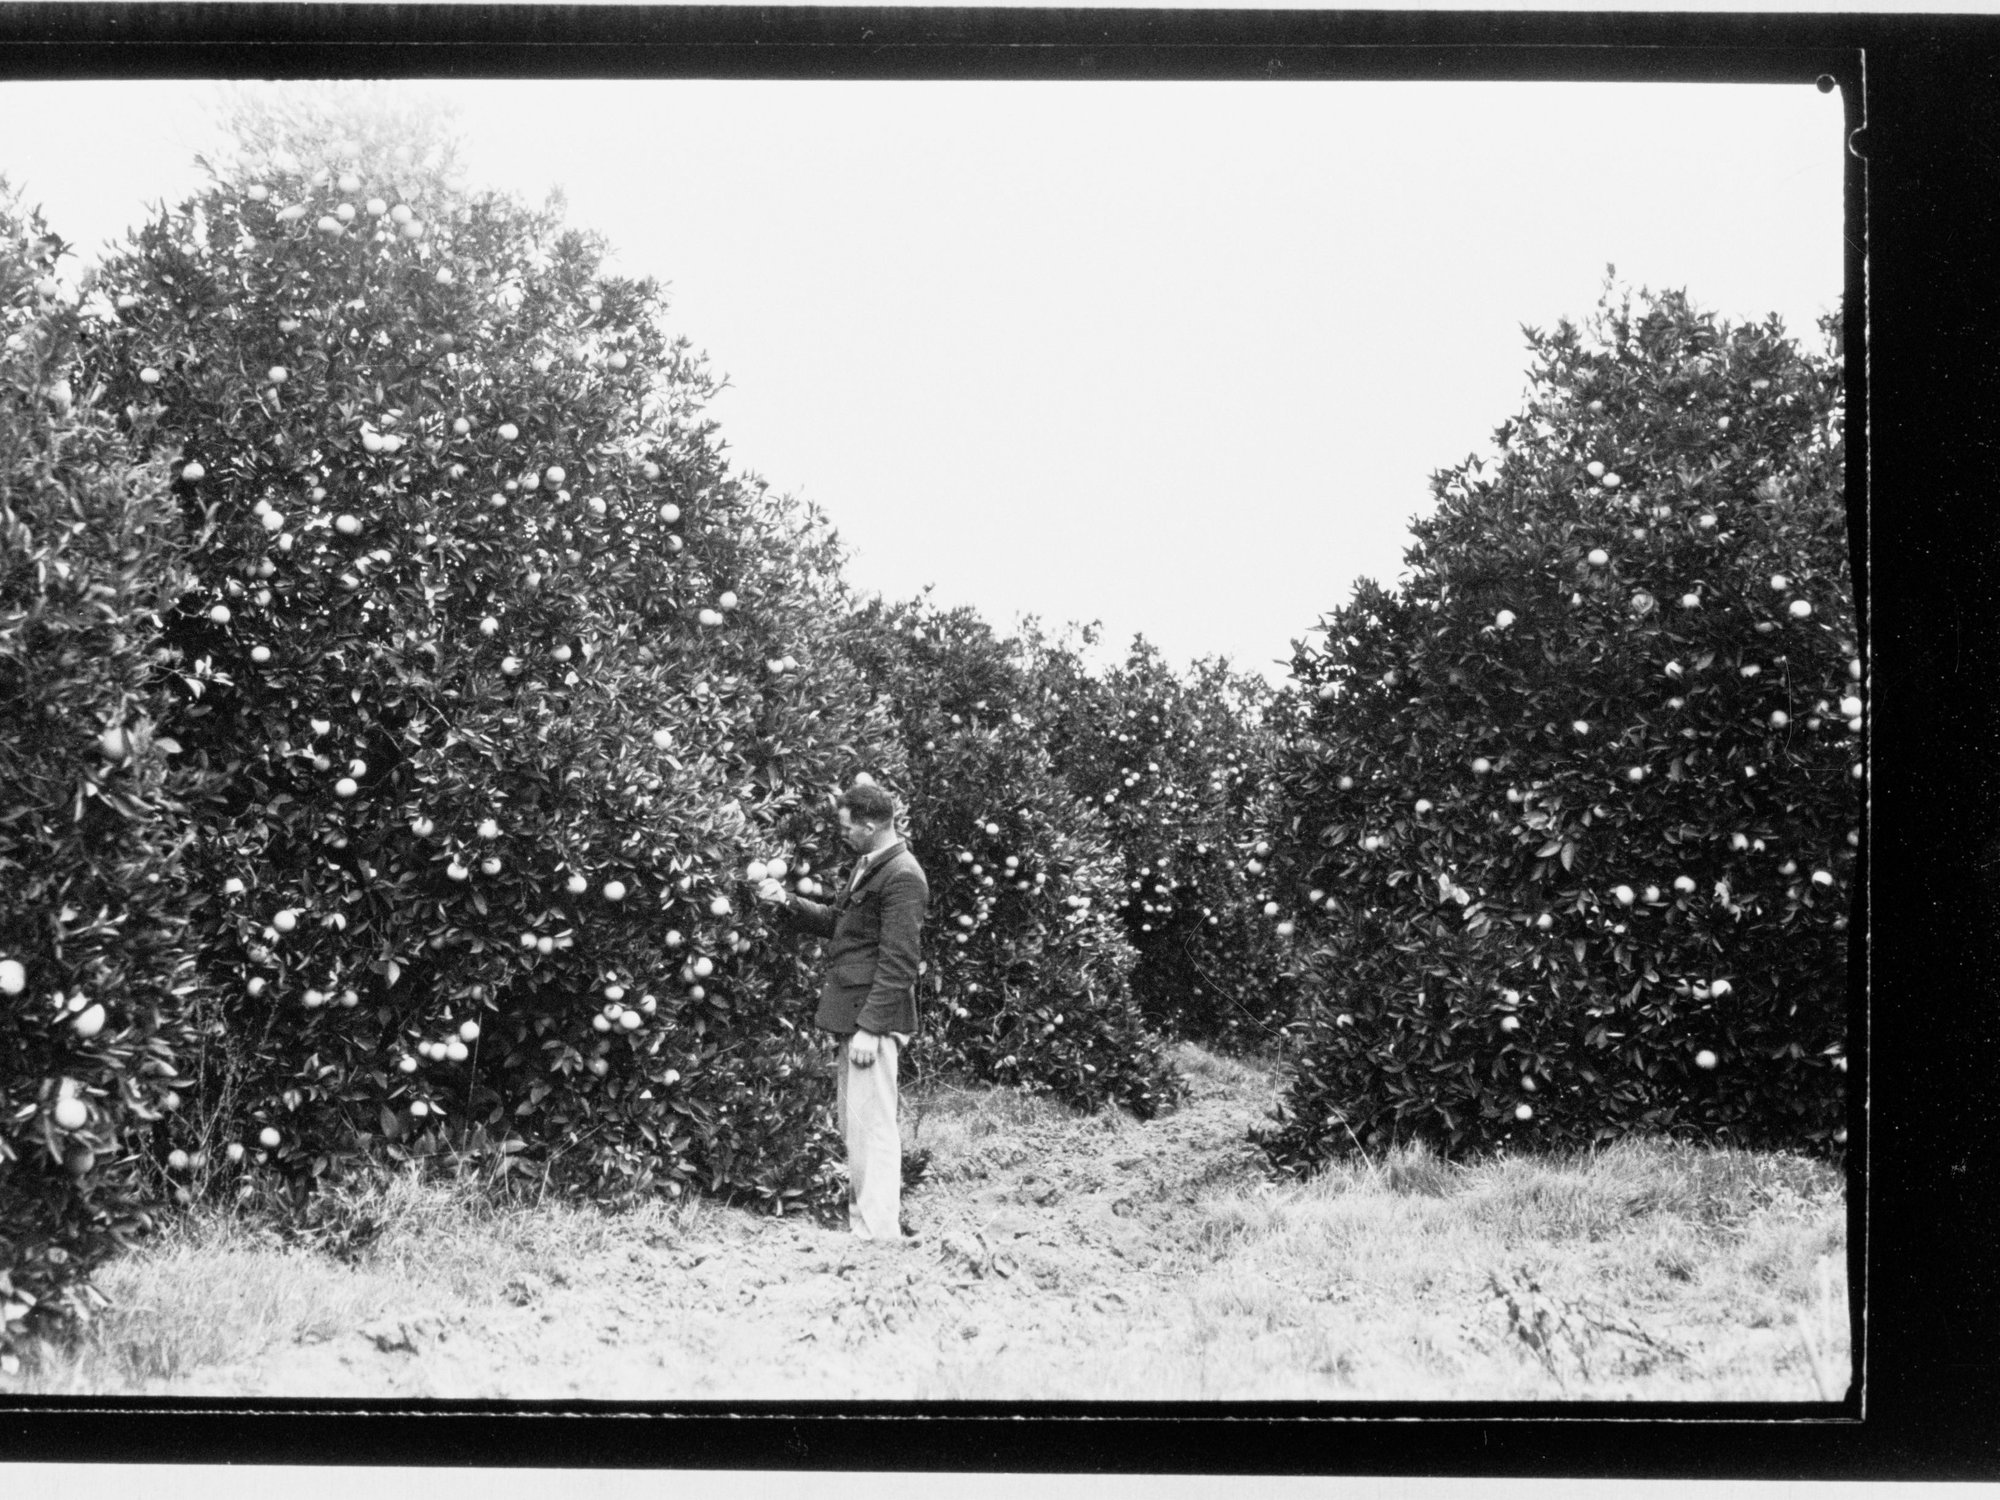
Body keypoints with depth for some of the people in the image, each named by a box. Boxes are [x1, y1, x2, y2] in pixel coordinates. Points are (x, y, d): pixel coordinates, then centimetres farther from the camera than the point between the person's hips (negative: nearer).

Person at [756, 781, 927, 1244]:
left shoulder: (901, 877, -17)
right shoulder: (868, 866, 13)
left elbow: (897, 962, -20)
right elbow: (836, 921, 24)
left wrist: (870, 1027, -22)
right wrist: (788, 902, 10)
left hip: (874, 1018, -10)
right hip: (851, 1014, 10)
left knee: (873, 1126, -5)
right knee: (850, 1123, 17)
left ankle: (879, 1232, 0)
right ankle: (861, 1212, 27)